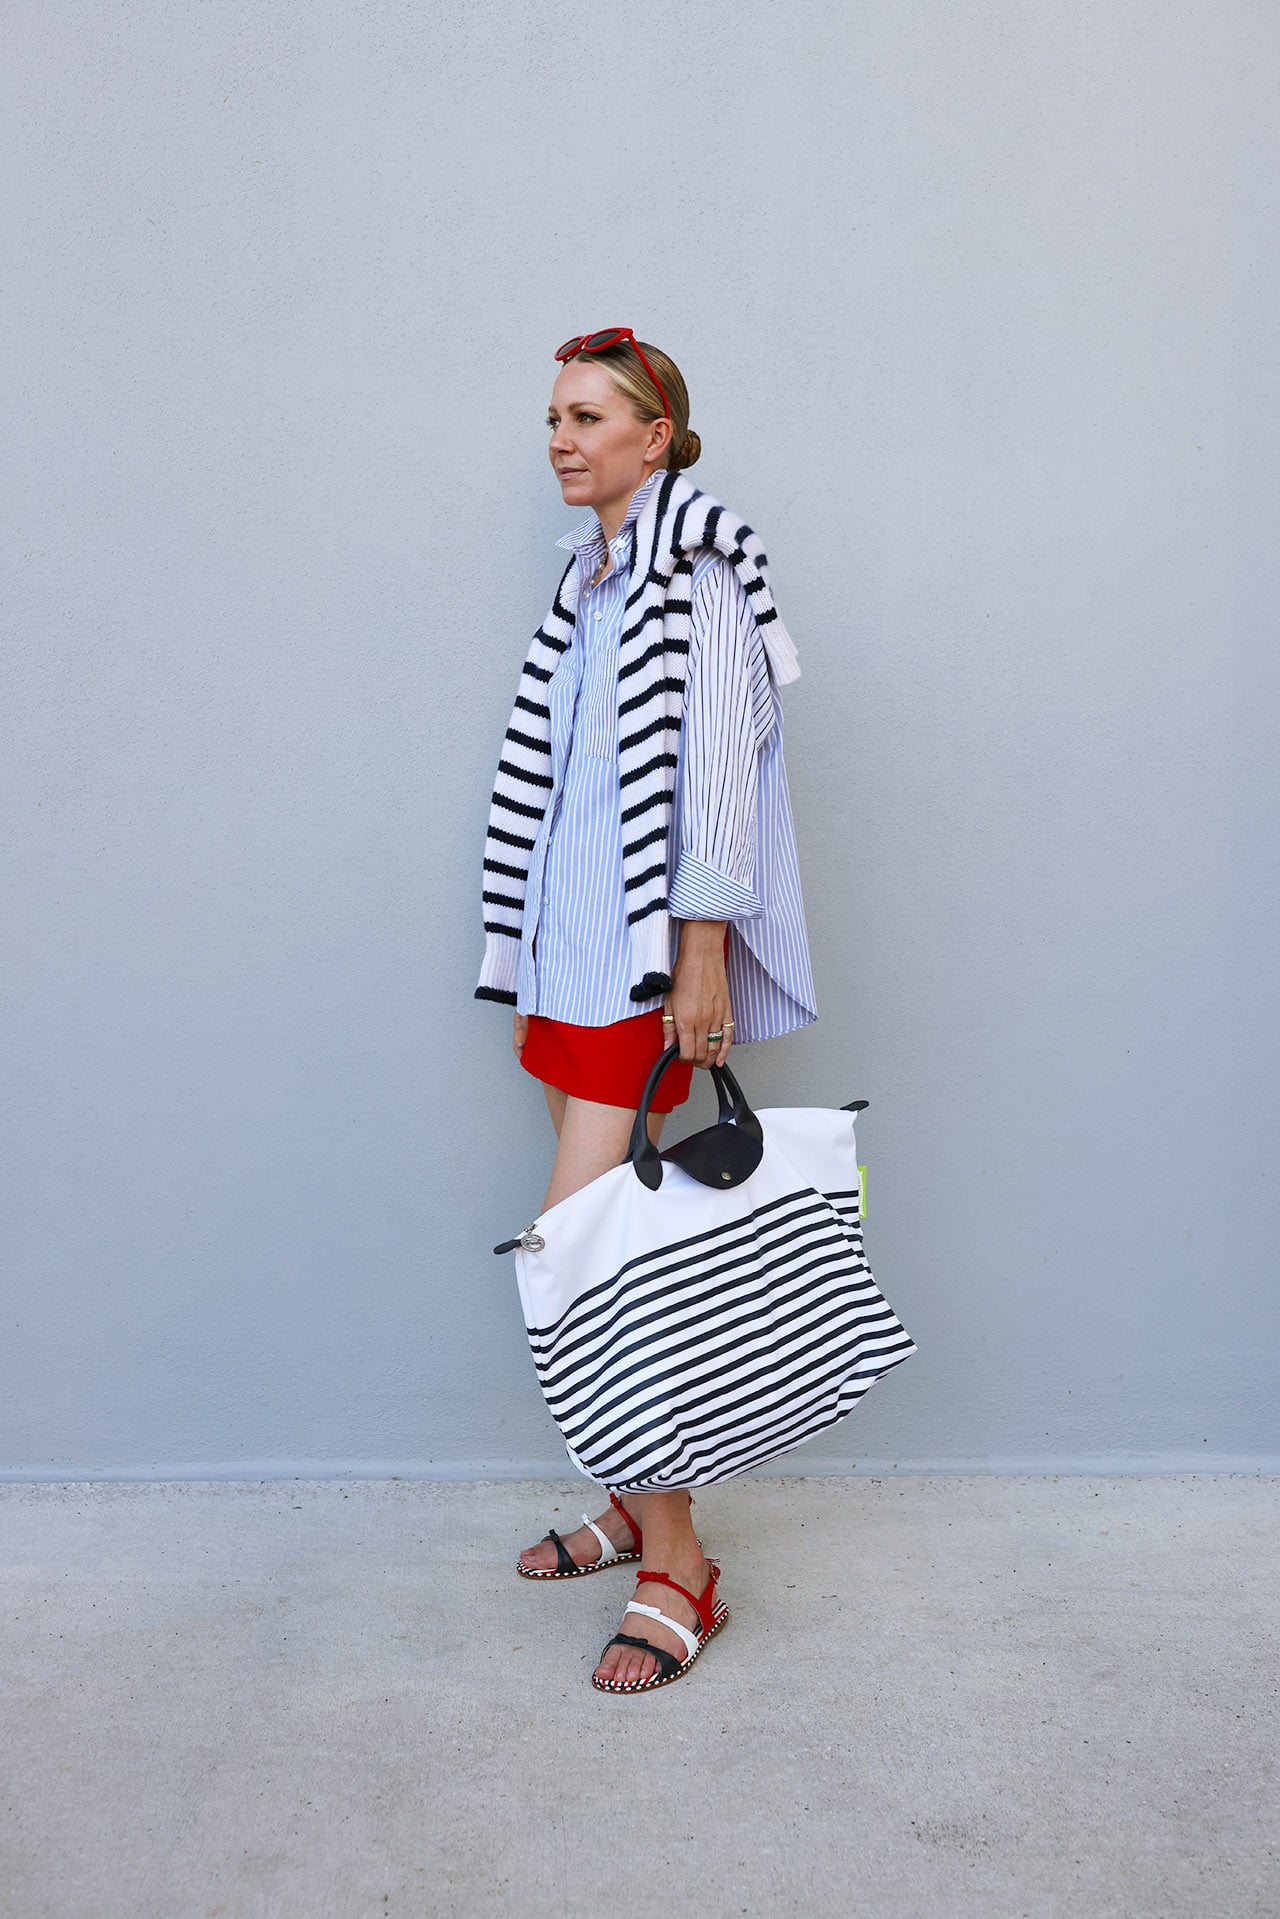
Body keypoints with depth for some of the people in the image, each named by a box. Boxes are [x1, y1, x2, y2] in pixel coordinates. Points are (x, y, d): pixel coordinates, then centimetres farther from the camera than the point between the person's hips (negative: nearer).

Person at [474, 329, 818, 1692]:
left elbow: (717, 763, -14)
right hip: (576, 946, 9)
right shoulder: (594, 573, 18)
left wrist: (702, 954, -19)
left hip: (649, 946, -9)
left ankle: (677, 1569, 0)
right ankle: (639, 1506, 27)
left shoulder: (694, 568, -7)